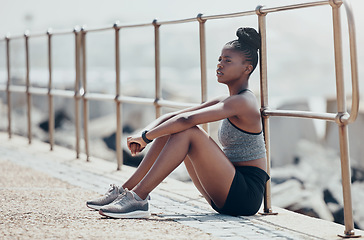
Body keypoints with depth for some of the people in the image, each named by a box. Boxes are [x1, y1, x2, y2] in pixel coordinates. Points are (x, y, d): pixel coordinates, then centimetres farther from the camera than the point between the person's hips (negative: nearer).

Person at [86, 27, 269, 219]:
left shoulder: (243, 102, -14)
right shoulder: (225, 103, 15)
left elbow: (187, 119, -25)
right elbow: (173, 116, 10)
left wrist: (147, 137, -20)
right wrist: (145, 134, -6)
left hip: (247, 194, -9)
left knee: (188, 132, -23)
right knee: (171, 129, 3)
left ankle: (138, 198, -25)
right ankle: (126, 190, 0)